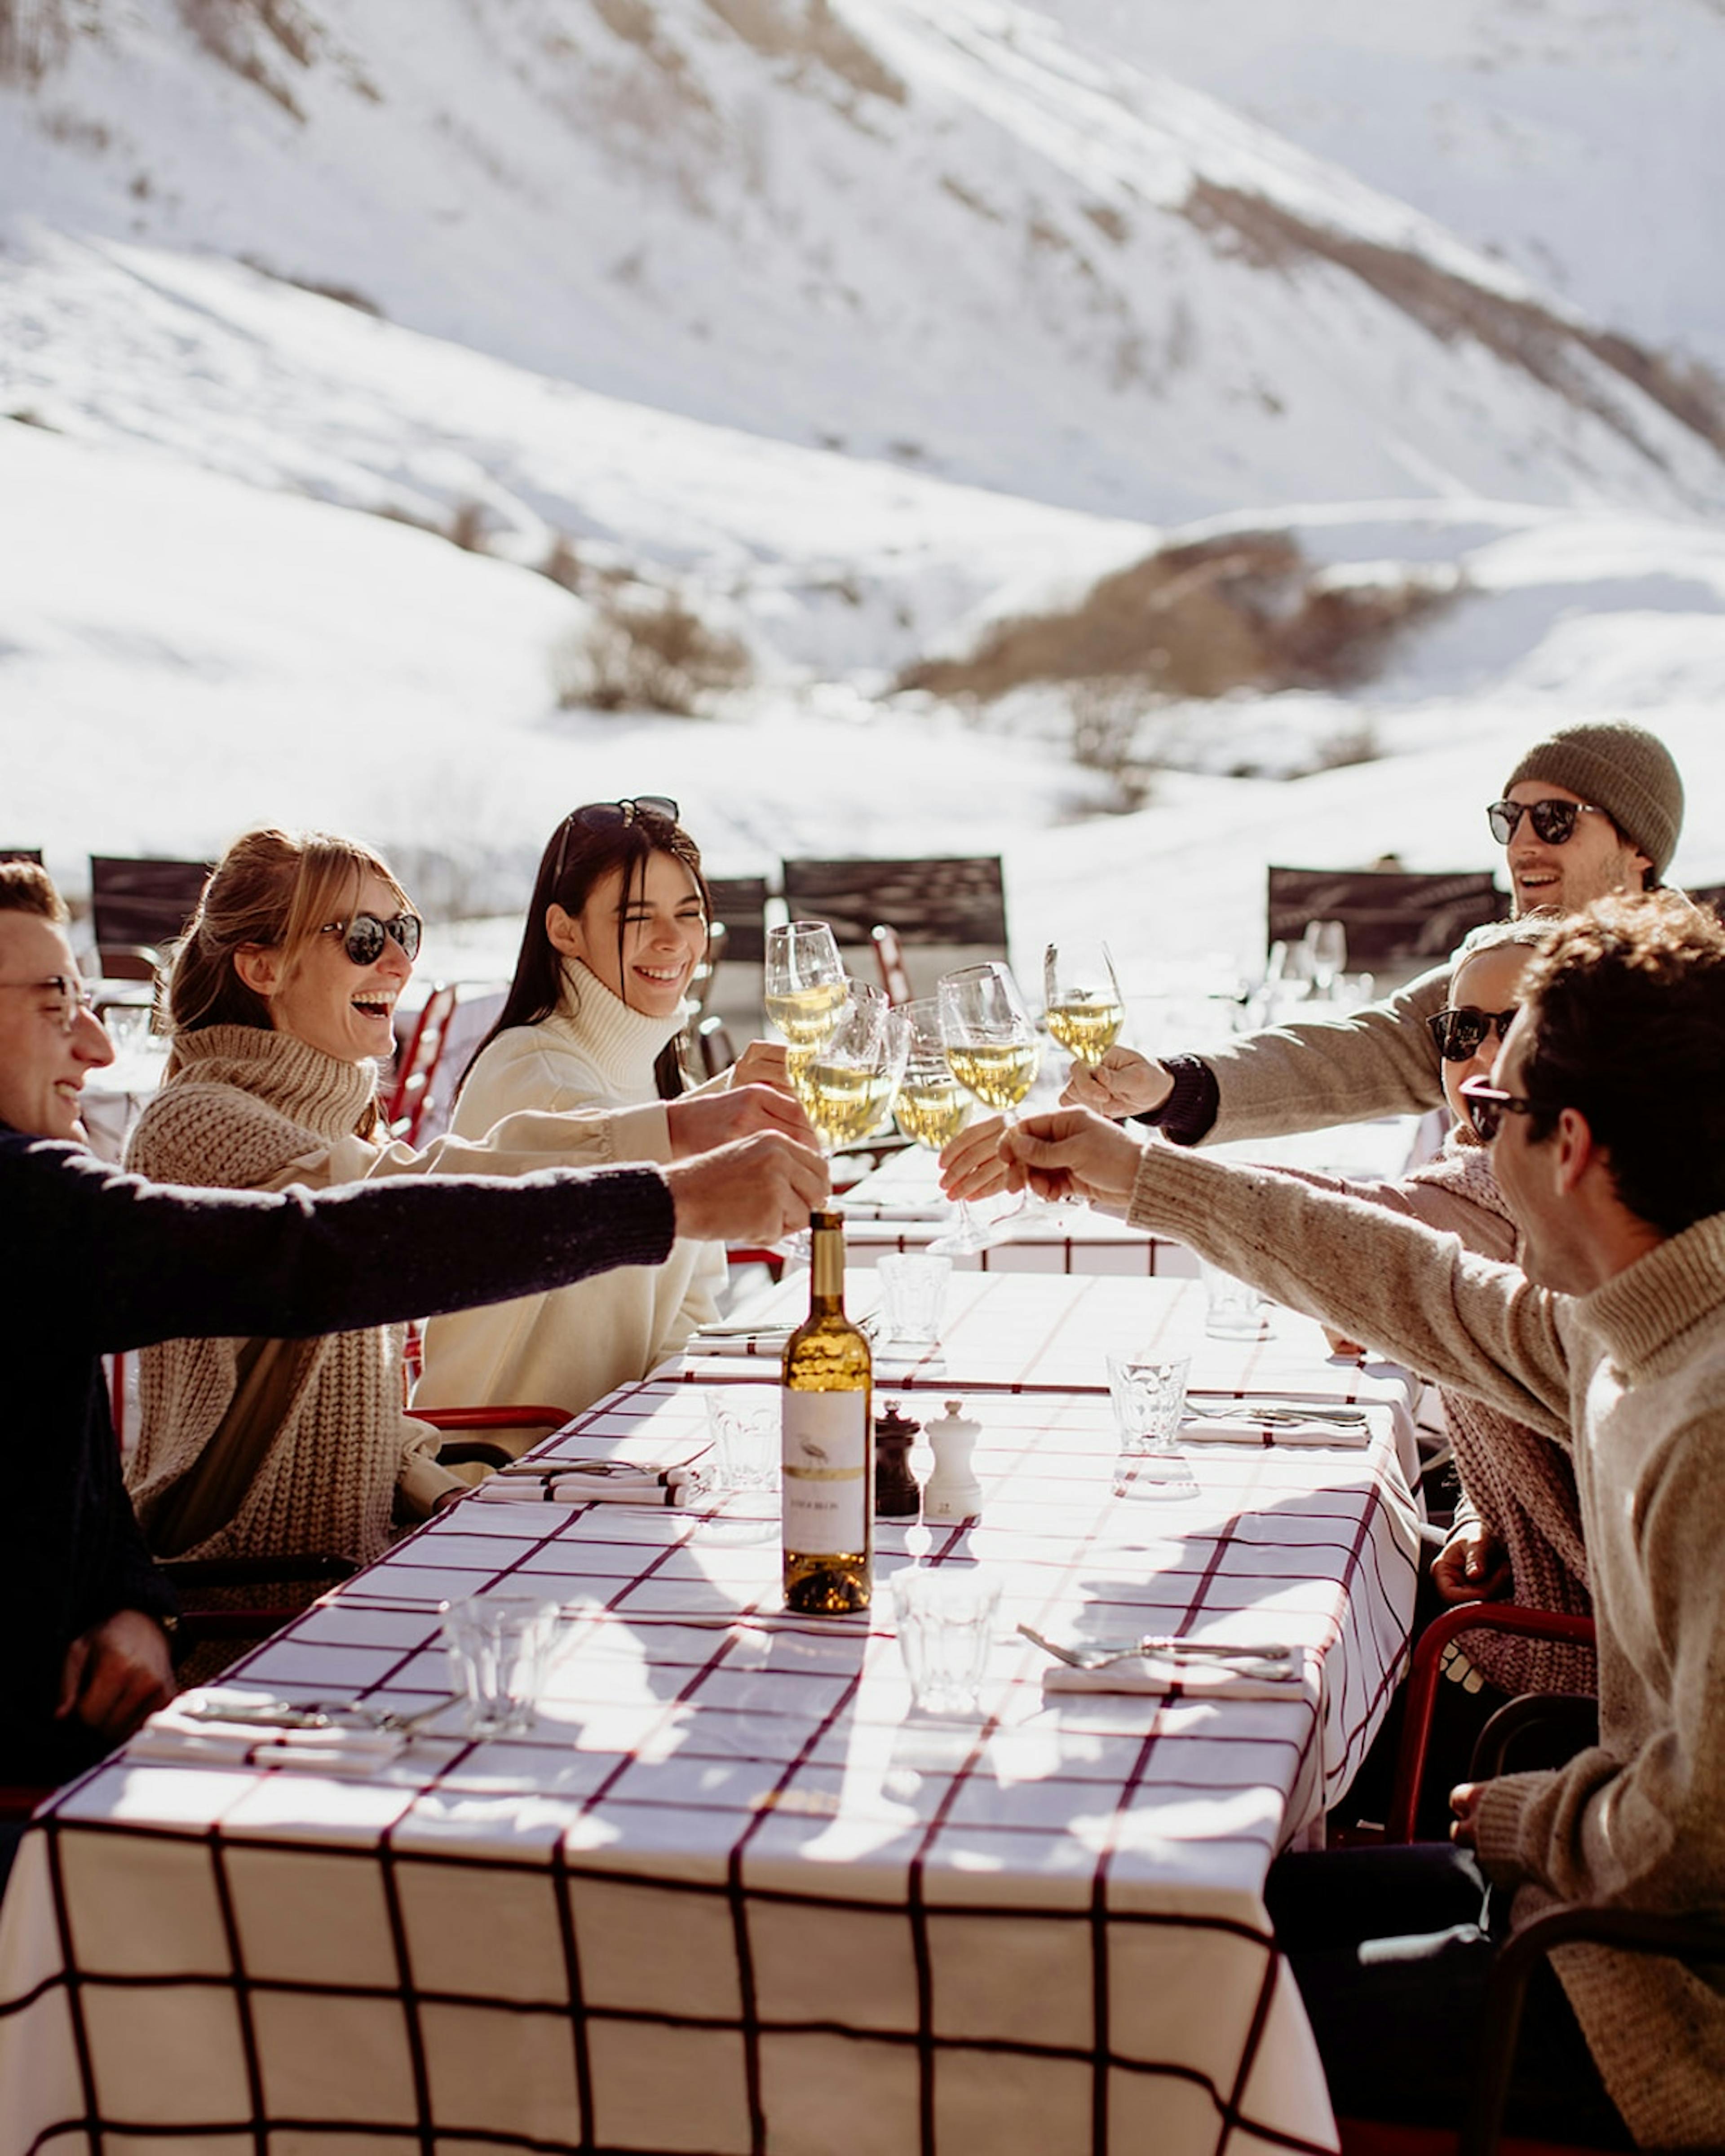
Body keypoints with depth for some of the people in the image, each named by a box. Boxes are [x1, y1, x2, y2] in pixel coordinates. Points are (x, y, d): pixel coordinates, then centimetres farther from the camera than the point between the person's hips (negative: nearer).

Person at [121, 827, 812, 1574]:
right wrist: (668, 1135, -39)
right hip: (233, 1589, -8)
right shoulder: (197, 1123, -16)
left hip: (356, 1555, 8)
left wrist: (447, 1496, -1)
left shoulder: (342, 1119, 14)